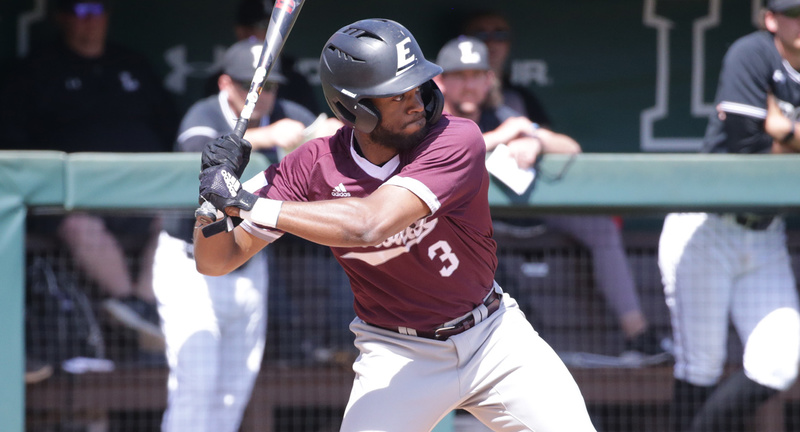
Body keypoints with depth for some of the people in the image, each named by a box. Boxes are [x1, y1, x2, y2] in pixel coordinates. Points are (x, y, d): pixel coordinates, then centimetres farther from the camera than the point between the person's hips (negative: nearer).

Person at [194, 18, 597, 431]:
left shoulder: (457, 140, -22)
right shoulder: (315, 166, -14)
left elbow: (369, 224, -36)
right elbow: (215, 261, -10)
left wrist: (247, 203, -36)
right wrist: (216, 196, -31)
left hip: (492, 338, 0)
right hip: (397, 357, 0)